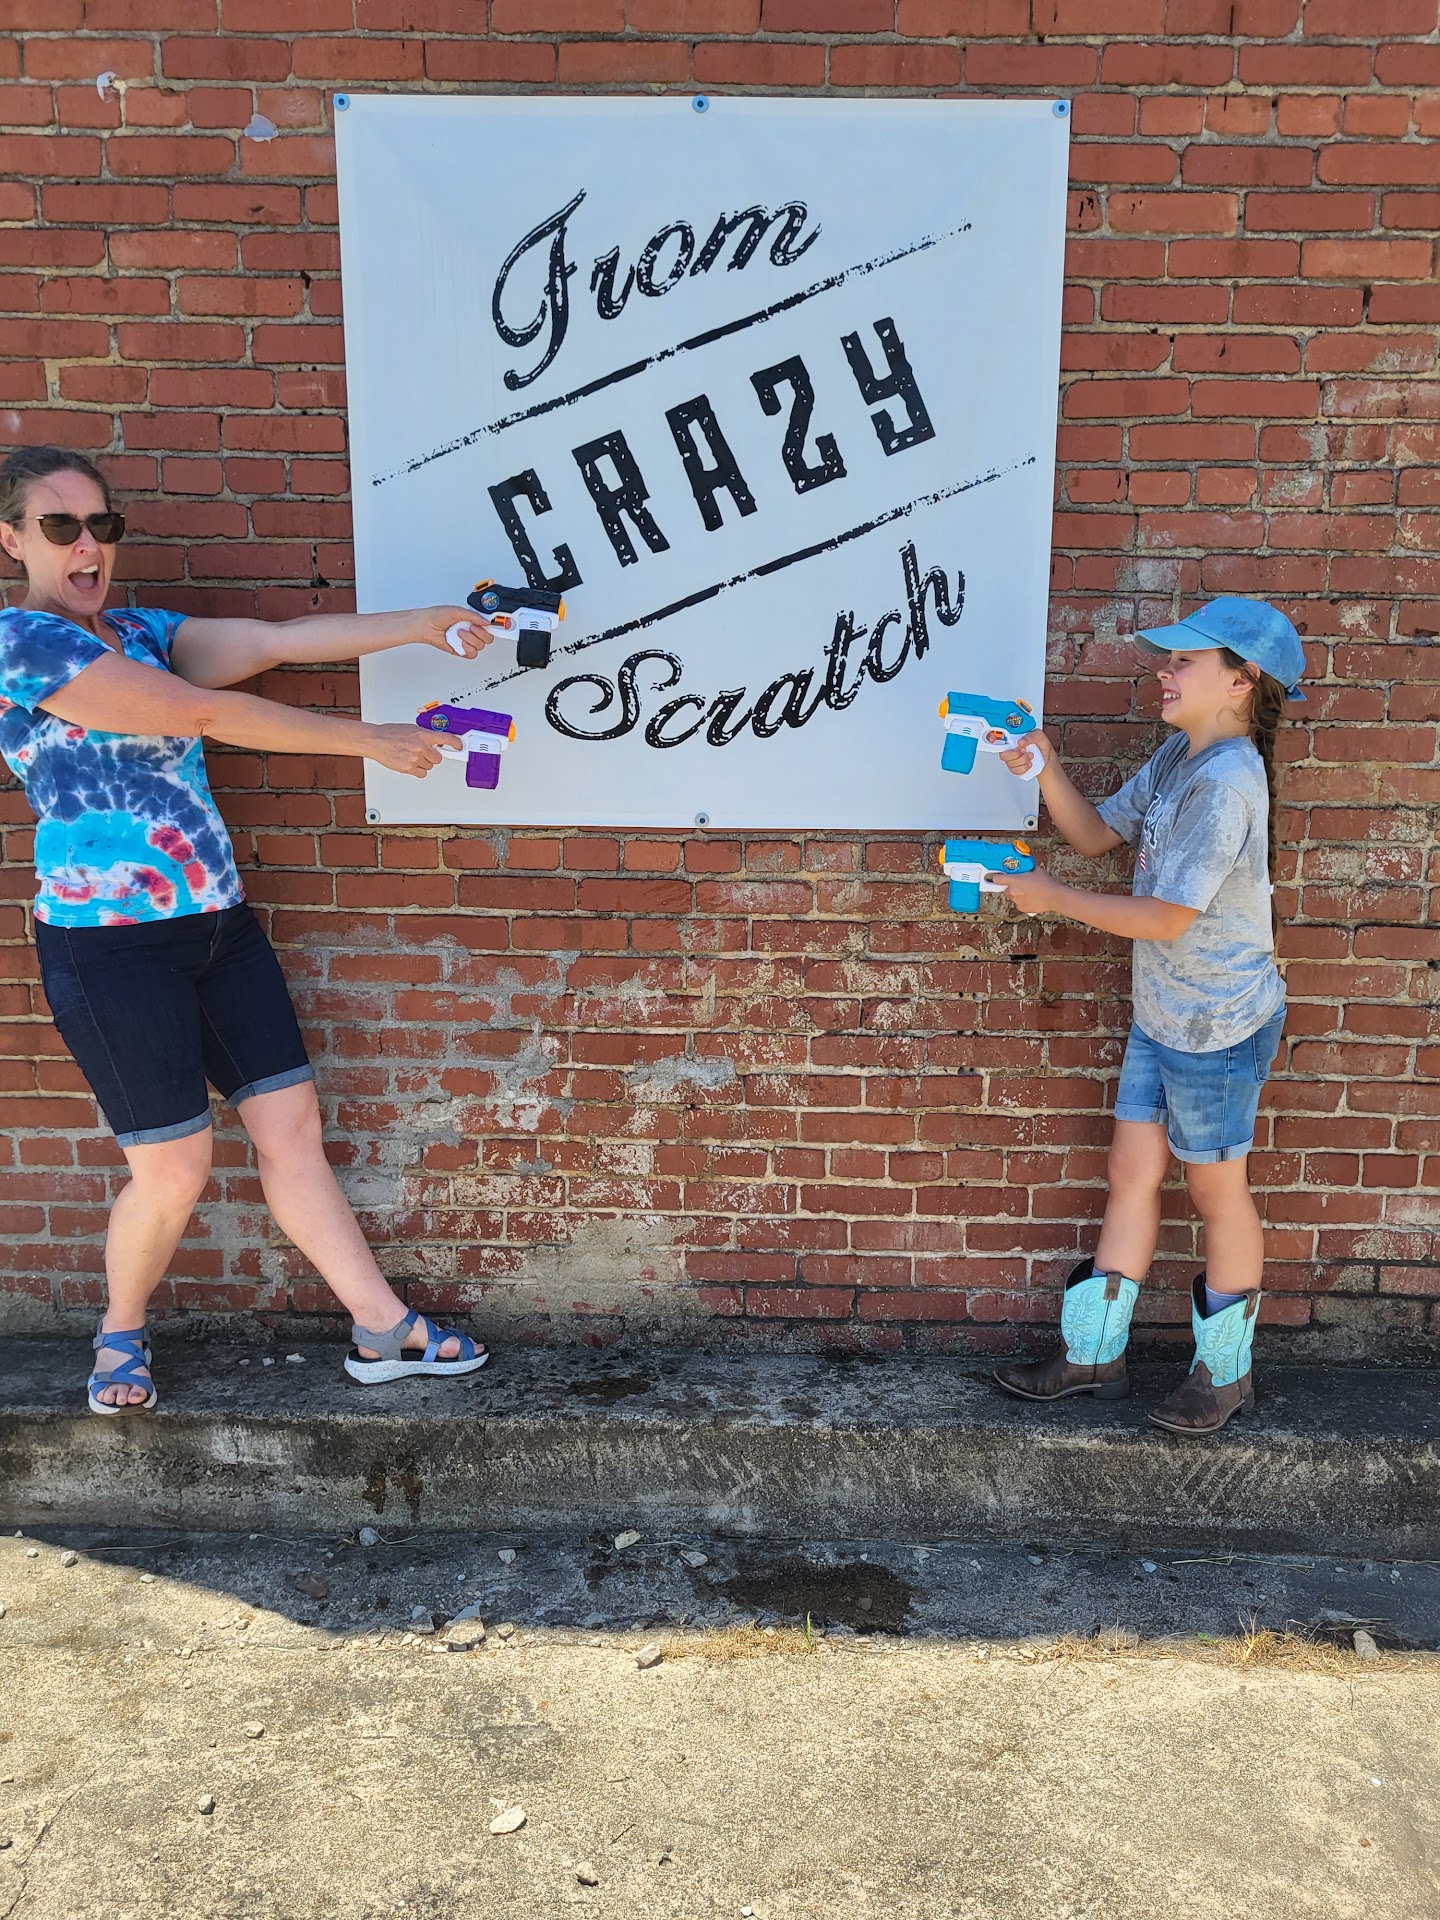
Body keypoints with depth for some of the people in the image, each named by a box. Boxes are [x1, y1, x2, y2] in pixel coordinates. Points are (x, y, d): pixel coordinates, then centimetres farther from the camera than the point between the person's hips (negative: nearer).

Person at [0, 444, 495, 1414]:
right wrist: (371, 741, -14)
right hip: (111, 945, -7)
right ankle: (121, 1333, 31)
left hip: (217, 924, 7)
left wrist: (419, 624, -10)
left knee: (292, 1124, 8)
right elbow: (208, 712, -17)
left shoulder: (140, 631, 13)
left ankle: (384, 1330, 18)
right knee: (175, 1167, 2)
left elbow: (275, 639, 1)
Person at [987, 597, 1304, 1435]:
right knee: (1133, 1172, 13)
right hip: (1161, 1016, 9)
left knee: (1218, 1190, 7)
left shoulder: (1227, 780, -23)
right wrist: (1046, 769, -3)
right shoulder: (1180, 756, 6)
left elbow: (1165, 918, -24)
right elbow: (1098, 833, 12)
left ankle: (1226, 1373, 28)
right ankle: (1093, 1355, 26)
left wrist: (1050, 896, -15)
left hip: (1219, 1024, -8)